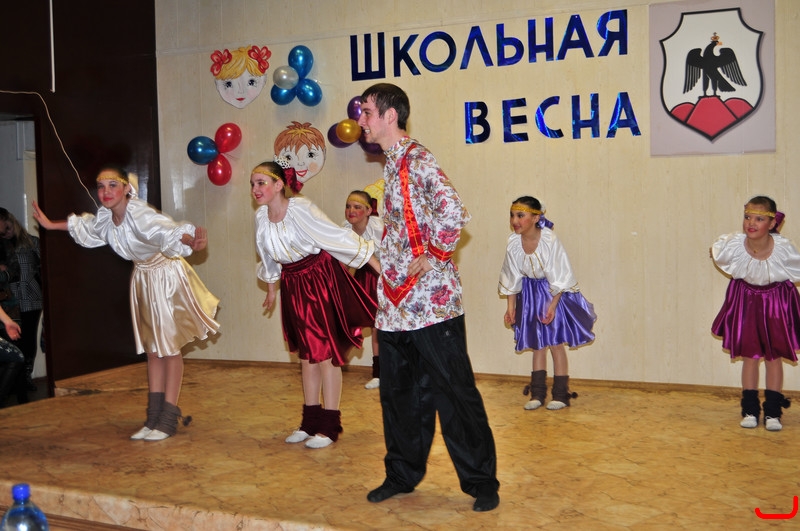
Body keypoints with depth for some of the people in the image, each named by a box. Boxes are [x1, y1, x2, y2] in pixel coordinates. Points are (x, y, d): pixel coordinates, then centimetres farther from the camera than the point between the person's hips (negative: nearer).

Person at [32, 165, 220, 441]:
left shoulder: (140, 214, -31)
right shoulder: (105, 216, -8)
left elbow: (168, 232, -52)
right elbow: (85, 226, 18)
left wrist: (190, 240, -72)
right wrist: (51, 225, 25)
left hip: (168, 277, -8)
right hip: (144, 278, 8)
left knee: (169, 348, -1)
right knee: (152, 349, 12)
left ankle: (168, 420, 6)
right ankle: (154, 417, 20)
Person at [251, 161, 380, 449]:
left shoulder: (301, 210, -22)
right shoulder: (261, 217, -3)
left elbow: (341, 239, -20)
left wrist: (380, 267, -19)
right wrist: (271, 290, 26)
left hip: (322, 279, -6)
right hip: (294, 285, 7)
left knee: (326, 351, -4)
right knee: (306, 352, 13)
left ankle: (330, 426, 3)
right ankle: (311, 421, 23)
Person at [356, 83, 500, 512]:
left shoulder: (419, 161, -13)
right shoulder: (390, 166, 14)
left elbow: (453, 214, -27)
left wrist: (429, 256, -16)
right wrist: (384, 260, 15)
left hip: (431, 299, -9)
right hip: (394, 302, 9)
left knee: (454, 392, 0)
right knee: (399, 392, 15)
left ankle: (481, 481, 12)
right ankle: (403, 473, 29)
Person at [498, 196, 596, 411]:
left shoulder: (550, 240, -25)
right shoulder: (513, 243, -14)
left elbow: (559, 278, -17)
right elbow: (512, 278, -2)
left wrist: (552, 305, -20)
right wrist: (511, 307, -1)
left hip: (555, 294, -4)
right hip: (531, 294, 4)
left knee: (556, 343, 0)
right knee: (537, 344, 10)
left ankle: (560, 394, 11)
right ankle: (537, 393, 17)